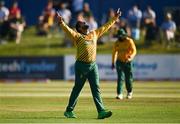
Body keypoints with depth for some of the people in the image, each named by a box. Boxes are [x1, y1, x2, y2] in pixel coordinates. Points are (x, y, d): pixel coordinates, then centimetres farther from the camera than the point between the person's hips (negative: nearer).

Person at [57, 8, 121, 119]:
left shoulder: (94, 34, 15)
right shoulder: (77, 36, -3)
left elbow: (106, 27, 23)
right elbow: (68, 30, -19)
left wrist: (115, 19, 25)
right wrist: (61, 22, -37)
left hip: (93, 65, 5)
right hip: (81, 65, -5)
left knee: (96, 88, -1)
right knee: (77, 88, 3)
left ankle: (101, 111, -6)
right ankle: (69, 111, 14)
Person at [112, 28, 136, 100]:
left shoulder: (129, 41, -8)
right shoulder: (117, 43, 1)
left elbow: (134, 51, -16)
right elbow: (114, 52, 12)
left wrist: (131, 57, -36)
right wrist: (113, 63, 13)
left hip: (128, 62, -2)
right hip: (119, 62, 2)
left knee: (128, 78, 5)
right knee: (120, 78, -10)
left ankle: (129, 92, 28)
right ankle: (119, 94, -15)